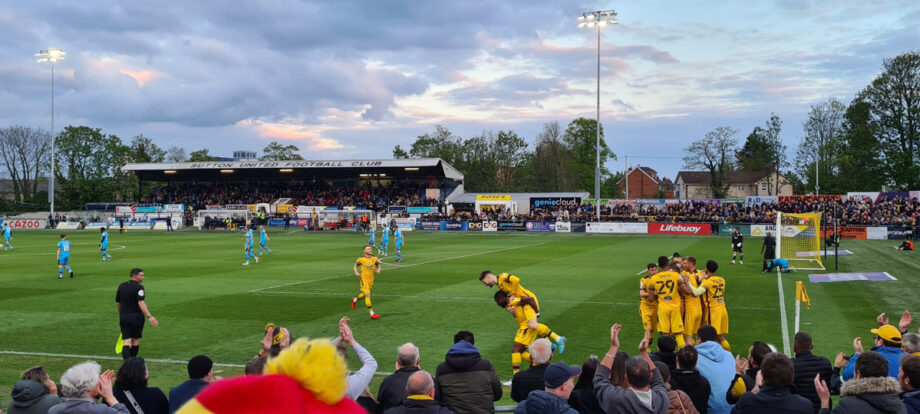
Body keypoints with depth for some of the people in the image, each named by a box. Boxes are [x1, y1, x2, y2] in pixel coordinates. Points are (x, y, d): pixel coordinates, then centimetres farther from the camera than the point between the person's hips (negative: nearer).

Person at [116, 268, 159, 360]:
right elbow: (141, 303, -25)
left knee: (127, 341, 0)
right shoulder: (139, 287, -13)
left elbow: (117, 303, 16)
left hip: (123, 317, 5)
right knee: (136, 340, 13)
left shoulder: (121, 286, 8)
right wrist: (149, 316, -32)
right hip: (136, 317, -4)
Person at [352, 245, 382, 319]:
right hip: (364, 279, -5)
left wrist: (378, 270, -6)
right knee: (367, 295, -13)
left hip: (371, 280, 5)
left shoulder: (375, 258, 1)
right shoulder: (361, 259, -7)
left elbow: (378, 265, 16)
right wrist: (356, 272, -8)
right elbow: (356, 266, 10)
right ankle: (372, 314, -12)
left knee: (364, 294, 21)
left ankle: (355, 299, 54)